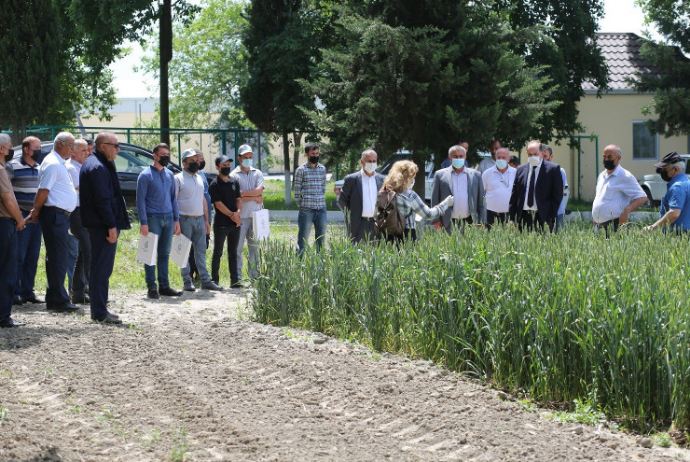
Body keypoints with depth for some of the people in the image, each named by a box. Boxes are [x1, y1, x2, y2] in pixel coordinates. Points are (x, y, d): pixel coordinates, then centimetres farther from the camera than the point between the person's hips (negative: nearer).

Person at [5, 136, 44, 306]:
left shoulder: (40, 168, 14)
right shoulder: (13, 167, -6)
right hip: (21, 218, -6)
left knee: (32, 257, 9)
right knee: (18, 257, -5)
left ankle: (28, 292, 16)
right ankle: (15, 293, 1)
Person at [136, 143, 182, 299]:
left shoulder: (169, 175, 14)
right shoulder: (146, 175, -5)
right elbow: (140, 200, -7)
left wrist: (176, 220, 11)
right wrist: (143, 223, -13)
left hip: (168, 219, 6)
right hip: (153, 219, -6)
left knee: (165, 254, 9)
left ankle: (164, 286, 14)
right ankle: (152, 287, -1)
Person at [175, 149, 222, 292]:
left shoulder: (199, 178, 17)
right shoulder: (178, 178, -4)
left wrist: (206, 220, 16)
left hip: (199, 219, 6)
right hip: (185, 220, -6)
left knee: (201, 250, 6)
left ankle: (205, 280, 9)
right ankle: (187, 281, 3)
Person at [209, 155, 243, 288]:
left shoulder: (235, 181, 12)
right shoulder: (215, 185, -5)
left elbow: (239, 199, 9)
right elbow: (218, 203, -11)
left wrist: (238, 213, -9)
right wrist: (231, 215, -17)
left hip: (235, 222, 5)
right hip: (221, 223, -5)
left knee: (233, 252, 9)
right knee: (218, 253, 0)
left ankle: (235, 280, 12)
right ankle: (215, 280, 4)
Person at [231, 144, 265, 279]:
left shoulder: (257, 174, 12)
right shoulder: (234, 175, 0)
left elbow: (259, 190, -5)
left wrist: (243, 193, -12)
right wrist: (255, 198, -5)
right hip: (241, 216, -4)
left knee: (255, 246, 9)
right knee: (238, 247, -4)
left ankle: (255, 275, 15)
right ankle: (237, 277, -1)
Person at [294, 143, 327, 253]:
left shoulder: (322, 169, 11)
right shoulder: (301, 170, -2)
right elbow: (297, 191, 0)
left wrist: (321, 202, 12)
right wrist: (301, 206, 0)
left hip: (321, 208, 5)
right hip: (306, 210, -5)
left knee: (321, 240, 8)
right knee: (302, 241, -3)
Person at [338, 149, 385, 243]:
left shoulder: (382, 180, 9)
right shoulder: (351, 179, 1)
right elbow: (342, 200, 4)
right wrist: (351, 216, 1)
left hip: (377, 224, 3)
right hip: (359, 225, -3)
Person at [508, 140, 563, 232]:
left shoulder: (553, 169, 1)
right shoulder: (520, 170, 13)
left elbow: (557, 195, -1)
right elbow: (514, 196, 14)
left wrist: (551, 218, -9)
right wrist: (511, 218, 7)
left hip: (542, 218, -3)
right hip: (523, 217, 3)